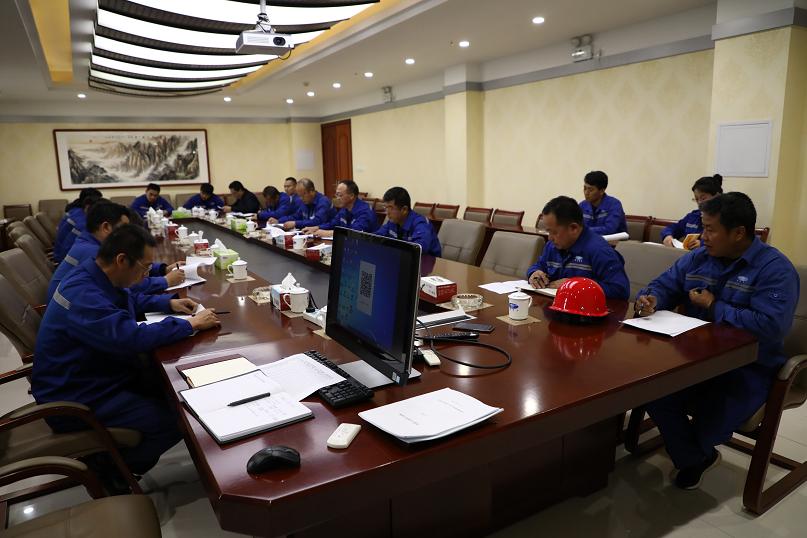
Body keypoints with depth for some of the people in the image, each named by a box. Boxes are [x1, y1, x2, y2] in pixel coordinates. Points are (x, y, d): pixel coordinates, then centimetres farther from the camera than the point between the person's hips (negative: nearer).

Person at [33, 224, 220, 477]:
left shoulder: (95, 277, 1)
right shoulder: (82, 295, -30)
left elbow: (131, 300, 22)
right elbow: (133, 338, -37)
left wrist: (169, 302, 6)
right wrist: (191, 324, -24)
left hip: (100, 376, 10)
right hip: (76, 402, -10)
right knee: (174, 422, -18)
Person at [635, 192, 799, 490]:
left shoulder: (775, 268, -13)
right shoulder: (697, 257, 6)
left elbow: (771, 326, -25)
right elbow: (664, 285, 10)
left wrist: (713, 307, -17)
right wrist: (650, 299, -15)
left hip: (748, 368, -5)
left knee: (712, 418, -28)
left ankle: (689, 449, 17)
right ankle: (695, 458, 11)